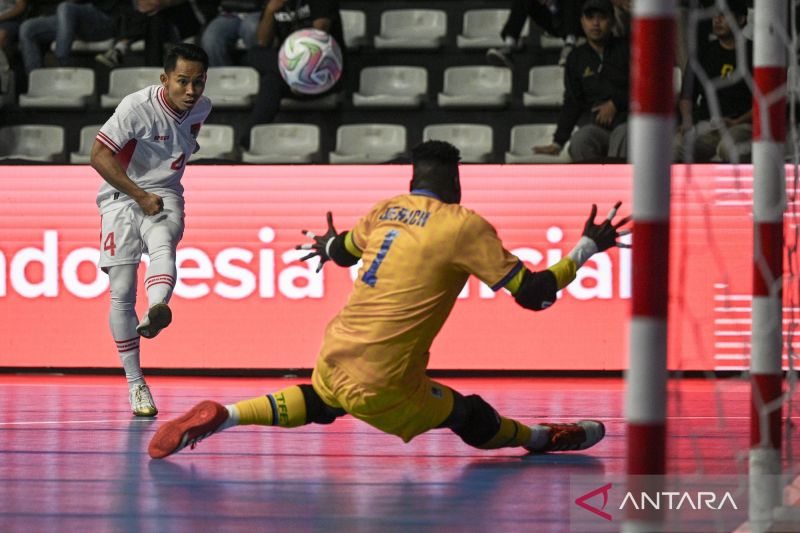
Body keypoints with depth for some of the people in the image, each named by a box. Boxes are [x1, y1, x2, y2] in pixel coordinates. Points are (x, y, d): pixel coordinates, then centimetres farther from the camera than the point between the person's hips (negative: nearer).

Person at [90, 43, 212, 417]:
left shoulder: (201, 108, 0)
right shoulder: (137, 107, -18)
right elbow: (99, 155, -18)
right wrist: (140, 196, -18)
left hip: (165, 197, 2)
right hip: (121, 197, -2)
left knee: (163, 245, -34)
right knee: (122, 294, -4)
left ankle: (156, 312, -61)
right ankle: (135, 384, 5)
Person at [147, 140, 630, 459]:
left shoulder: (387, 210, 10)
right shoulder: (465, 226, -7)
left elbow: (343, 251, 32)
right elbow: (534, 294, -7)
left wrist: (327, 245, 56)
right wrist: (587, 249, 6)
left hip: (334, 358, 6)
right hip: (381, 387, -6)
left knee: (322, 402, 35)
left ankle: (222, 416, 20)